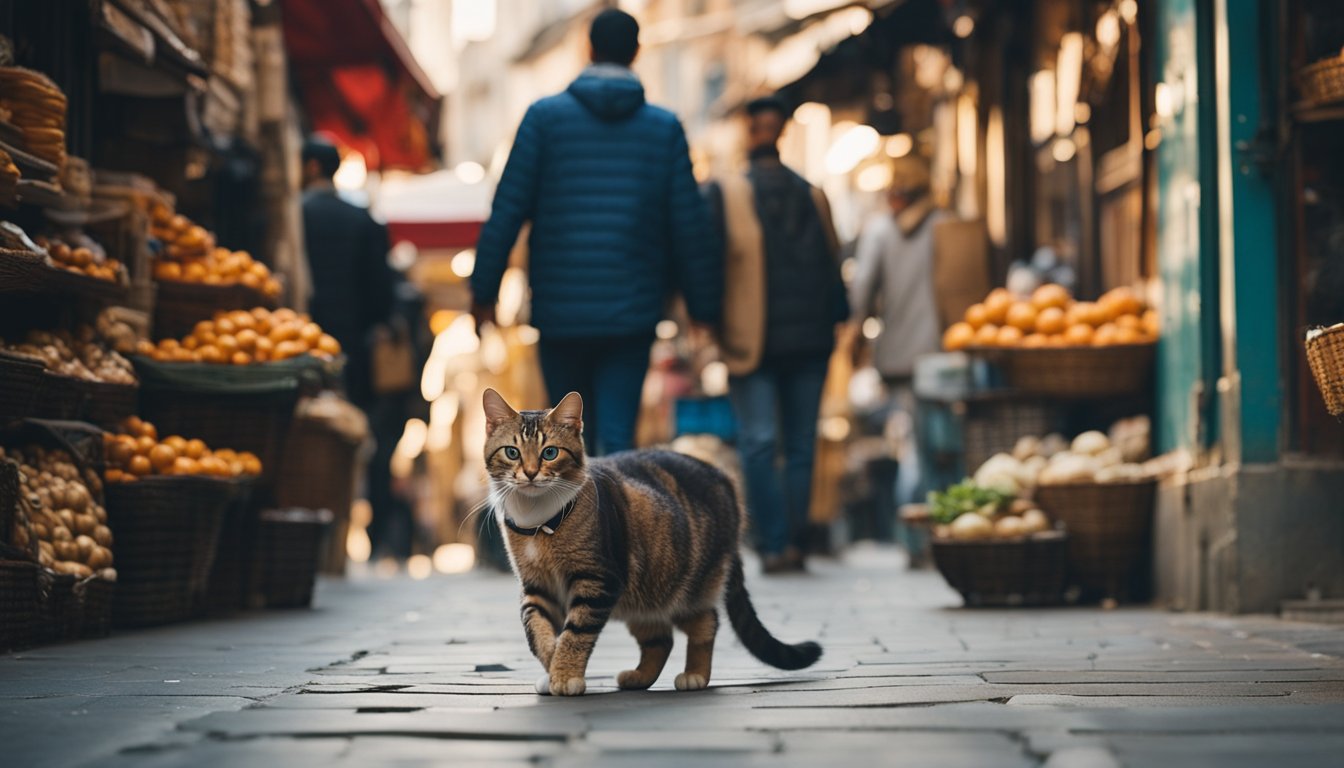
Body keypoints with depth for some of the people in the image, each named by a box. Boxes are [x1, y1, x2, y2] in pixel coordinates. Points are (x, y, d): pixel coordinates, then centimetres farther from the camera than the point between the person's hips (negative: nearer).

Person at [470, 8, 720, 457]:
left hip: (560, 309, 0)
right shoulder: (664, 128, 3)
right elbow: (688, 224, 3)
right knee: (617, 438, -4)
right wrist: (703, 303, 12)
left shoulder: (545, 116, 0)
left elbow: (508, 209, -3)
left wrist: (484, 289, 2)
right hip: (632, 314, 0)